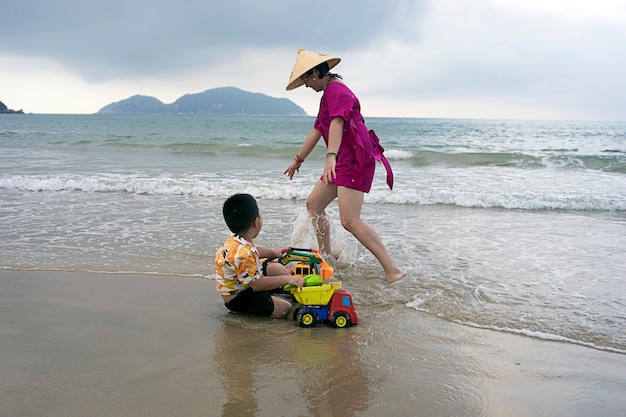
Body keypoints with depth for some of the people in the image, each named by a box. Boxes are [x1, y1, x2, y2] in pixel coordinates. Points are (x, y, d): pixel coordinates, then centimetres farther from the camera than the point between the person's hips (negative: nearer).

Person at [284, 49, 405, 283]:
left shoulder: (336, 90, -11)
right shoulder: (329, 94, 23)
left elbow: (337, 123, -29)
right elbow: (317, 131, 30)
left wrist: (331, 156, -43)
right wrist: (298, 159, 36)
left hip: (355, 160, -11)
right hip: (343, 161, 11)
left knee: (349, 221, -19)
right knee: (314, 204, 15)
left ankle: (393, 270, -18)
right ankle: (326, 257, 24)